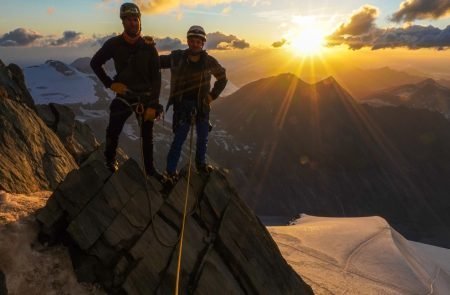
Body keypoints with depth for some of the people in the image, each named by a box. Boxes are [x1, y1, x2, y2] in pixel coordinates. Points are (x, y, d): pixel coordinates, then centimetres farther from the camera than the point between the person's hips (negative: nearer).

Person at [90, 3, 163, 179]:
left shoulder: (148, 46, -6)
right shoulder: (114, 44, -6)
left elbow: (156, 77, -7)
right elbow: (95, 63, 7)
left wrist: (153, 105, -13)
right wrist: (109, 83, -5)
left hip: (146, 97, 1)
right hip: (124, 96, 0)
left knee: (147, 136, 8)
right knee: (112, 132, -7)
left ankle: (150, 168, 23)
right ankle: (110, 161, 20)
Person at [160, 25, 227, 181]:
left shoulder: (209, 61, -7)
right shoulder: (176, 57, -9)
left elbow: (222, 78, 8)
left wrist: (213, 95, 1)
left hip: (202, 105, 3)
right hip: (183, 104, -2)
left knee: (203, 137, 15)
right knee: (179, 138, -3)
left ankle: (200, 163, 36)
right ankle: (170, 171, 8)